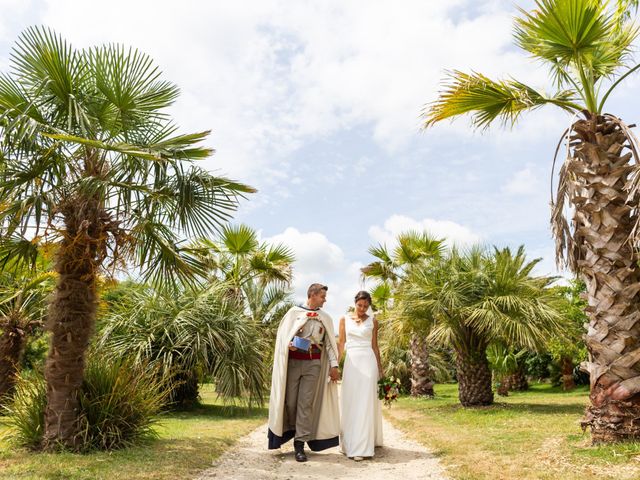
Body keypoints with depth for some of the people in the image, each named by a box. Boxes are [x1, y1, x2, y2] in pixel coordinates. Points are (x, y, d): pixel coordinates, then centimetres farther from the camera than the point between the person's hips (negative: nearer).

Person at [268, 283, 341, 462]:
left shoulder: (325, 317, 9)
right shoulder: (294, 312, 2)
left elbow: (330, 342, 7)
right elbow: (283, 334, 4)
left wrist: (334, 365, 0)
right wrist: (289, 344, -17)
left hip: (313, 363, 1)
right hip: (293, 361, -1)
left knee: (306, 403, -3)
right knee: (290, 400, 3)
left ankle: (300, 444, 2)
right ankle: (291, 430, 31)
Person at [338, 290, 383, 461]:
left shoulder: (372, 321, 7)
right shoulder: (344, 319, 8)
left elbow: (375, 346, 11)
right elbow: (341, 343, 8)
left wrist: (380, 367, 11)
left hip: (368, 361, -1)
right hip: (351, 361, 1)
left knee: (365, 403, -4)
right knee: (349, 403, 4)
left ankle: (361, 447, -1)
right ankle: (350, 442, 17)